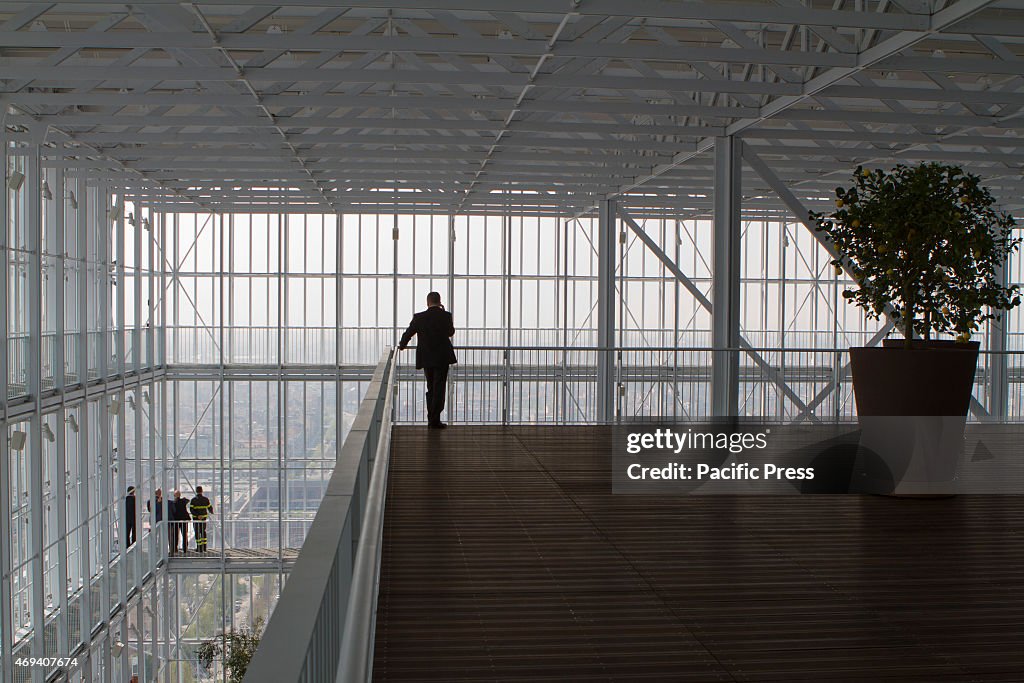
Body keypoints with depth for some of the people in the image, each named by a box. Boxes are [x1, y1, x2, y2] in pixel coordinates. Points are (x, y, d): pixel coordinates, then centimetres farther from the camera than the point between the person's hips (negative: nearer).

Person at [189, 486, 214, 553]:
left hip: (196, 518, -3)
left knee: (197, 532, 3)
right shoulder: (206, 499, -3)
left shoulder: (193, 500, -8)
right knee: (203, 531, 16)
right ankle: (204, 547, 15)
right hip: (204, 518, 3)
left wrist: (197, 515, -22)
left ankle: (199, 548, 0)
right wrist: (211, 512, 23)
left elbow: (191, 509, -17)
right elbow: (210, 508, 2)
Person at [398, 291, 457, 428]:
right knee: (439, 389, 0)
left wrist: (402, 345, 27)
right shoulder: (446, 316, -7)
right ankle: (435, 420, -5)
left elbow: (408, 333, 7)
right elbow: (451, 332, 8)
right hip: (442, 358, -3)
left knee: (431, 389, 15)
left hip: (426, 359, 3)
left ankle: (431, 419, 17)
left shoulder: (419, 317, -3)